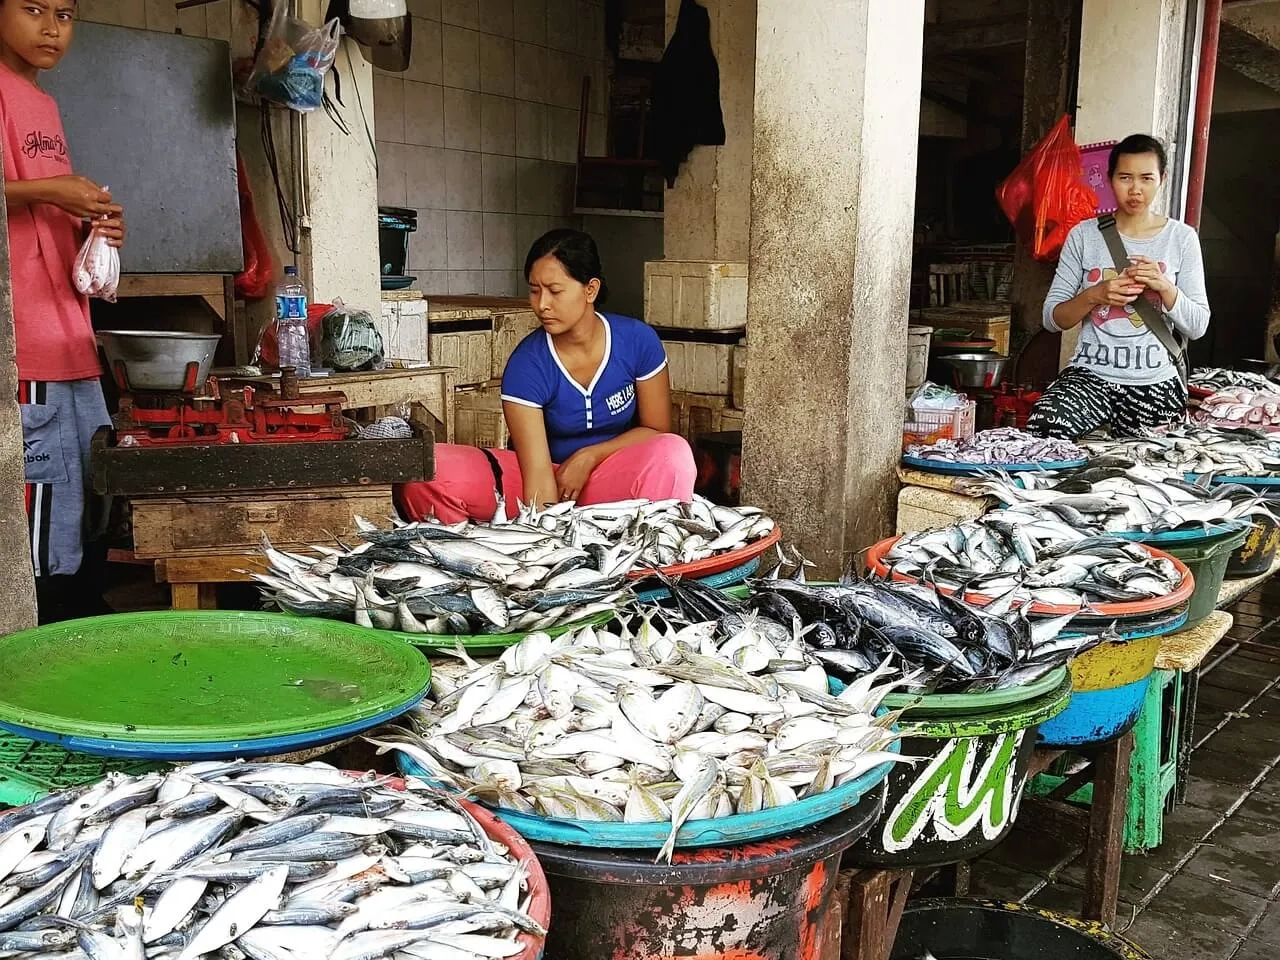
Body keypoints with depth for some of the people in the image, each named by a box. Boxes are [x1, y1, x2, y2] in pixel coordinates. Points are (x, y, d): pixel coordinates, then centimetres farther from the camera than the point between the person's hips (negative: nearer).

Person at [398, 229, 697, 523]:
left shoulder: (638, 340, -10)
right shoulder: (526, 365, -16)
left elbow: (657, 429, 1)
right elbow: (537, 475, -22)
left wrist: (588, 457, -12)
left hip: (615, 479, 1)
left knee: (673, 453, -34)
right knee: (431, 470, -25)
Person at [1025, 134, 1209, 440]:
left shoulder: (1181, 238, 6)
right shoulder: (1084, 235, 6)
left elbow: (1197, 327, 4)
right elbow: (1052, 318, 4)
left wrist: (1165, 286, -13)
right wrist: (1094, 295, -14)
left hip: (1154, 383, 1)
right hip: (1089, 375, -1)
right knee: (1042, 427, -31)